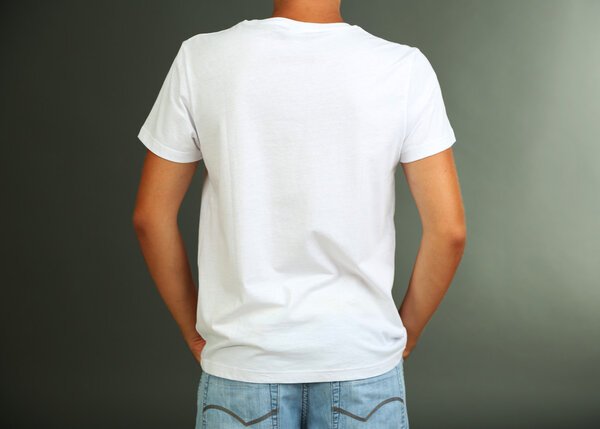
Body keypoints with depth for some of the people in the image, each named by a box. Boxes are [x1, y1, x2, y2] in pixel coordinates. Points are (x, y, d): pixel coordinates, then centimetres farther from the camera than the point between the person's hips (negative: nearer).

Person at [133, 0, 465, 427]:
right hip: (363, 361, 0)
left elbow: (151, 216, -4)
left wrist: (194, 329, 9)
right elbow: (449, 229, -9)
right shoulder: (405, 69, -9)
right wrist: (406, 334, 6)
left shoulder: (200, 60, -9)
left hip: (242, 363, 0)